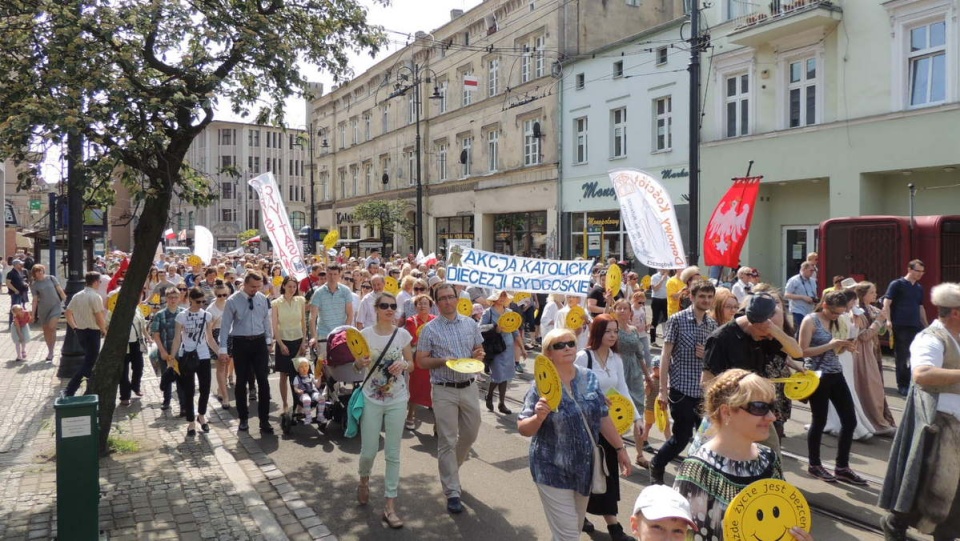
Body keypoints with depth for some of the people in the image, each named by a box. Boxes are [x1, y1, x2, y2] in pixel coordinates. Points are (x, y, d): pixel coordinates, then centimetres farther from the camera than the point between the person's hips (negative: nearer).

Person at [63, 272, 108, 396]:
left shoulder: (77, 296, 7)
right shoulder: (95, 297, -16)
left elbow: (68, 313, 10)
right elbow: (100, 318, -19)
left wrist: (75, 327, 16)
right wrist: (104, 330, -3)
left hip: (80, 331, 8)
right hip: (92, 332, -8)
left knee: (90, 359, 22)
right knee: (88, 363, -1)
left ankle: (91, 389, 32)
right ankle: (69, 391, -9)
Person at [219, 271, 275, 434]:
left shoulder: (263, 299, 1)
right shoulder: (233, 301, -9)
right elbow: (225, 325, -7)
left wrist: (268, 340, 9)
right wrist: (223, 349, -8)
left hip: (259, 342, 2)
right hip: (241, 343, -2)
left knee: (263, 381, -1)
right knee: (241, 382, 9)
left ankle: (264, 420, 5)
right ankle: (243, 419, 23)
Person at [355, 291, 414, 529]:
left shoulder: (403, 334, -4)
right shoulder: (365, 334, -6)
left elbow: (411, 364, 6)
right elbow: (358, 366, 2)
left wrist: (403, 366, -17)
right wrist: (362, 364, -21)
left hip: (397, 400, 1)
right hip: (371, 399, -1)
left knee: (393, 454, 4)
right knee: (368, 451, 5)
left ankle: (389, 505, 13)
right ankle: (364, 479, 41)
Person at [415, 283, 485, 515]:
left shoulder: (471, 324, 6)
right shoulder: (430, 329, -5)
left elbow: (480, 350, 15)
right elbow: (421, 361, -5)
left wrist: (478, 355, -9)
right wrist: (444, 360, -20)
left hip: (469, 387, 4)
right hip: (444, 391, -4)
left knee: (470, 434, 16)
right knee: (447, 441, -1)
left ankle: (450, 468, 42)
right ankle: (452, 492, 7)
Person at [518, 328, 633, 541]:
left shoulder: (589, 378, 0)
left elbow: (603, 417, 9)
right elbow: (523, 429, -15)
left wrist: (620, 448, 9)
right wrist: (539, 417, -34)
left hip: (585, 466, 5)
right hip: (553, 470, -5)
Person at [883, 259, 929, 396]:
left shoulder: (919, 288, 14)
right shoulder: (896, 284, -4)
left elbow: (920, 308, 21)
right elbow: (886, 304, -8)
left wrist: (926, 326, 17)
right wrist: (889, 321, -17)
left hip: (916, 327, 6)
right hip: (900, 327, -6)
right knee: (902, 357, 1)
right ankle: (902, 385, 10)